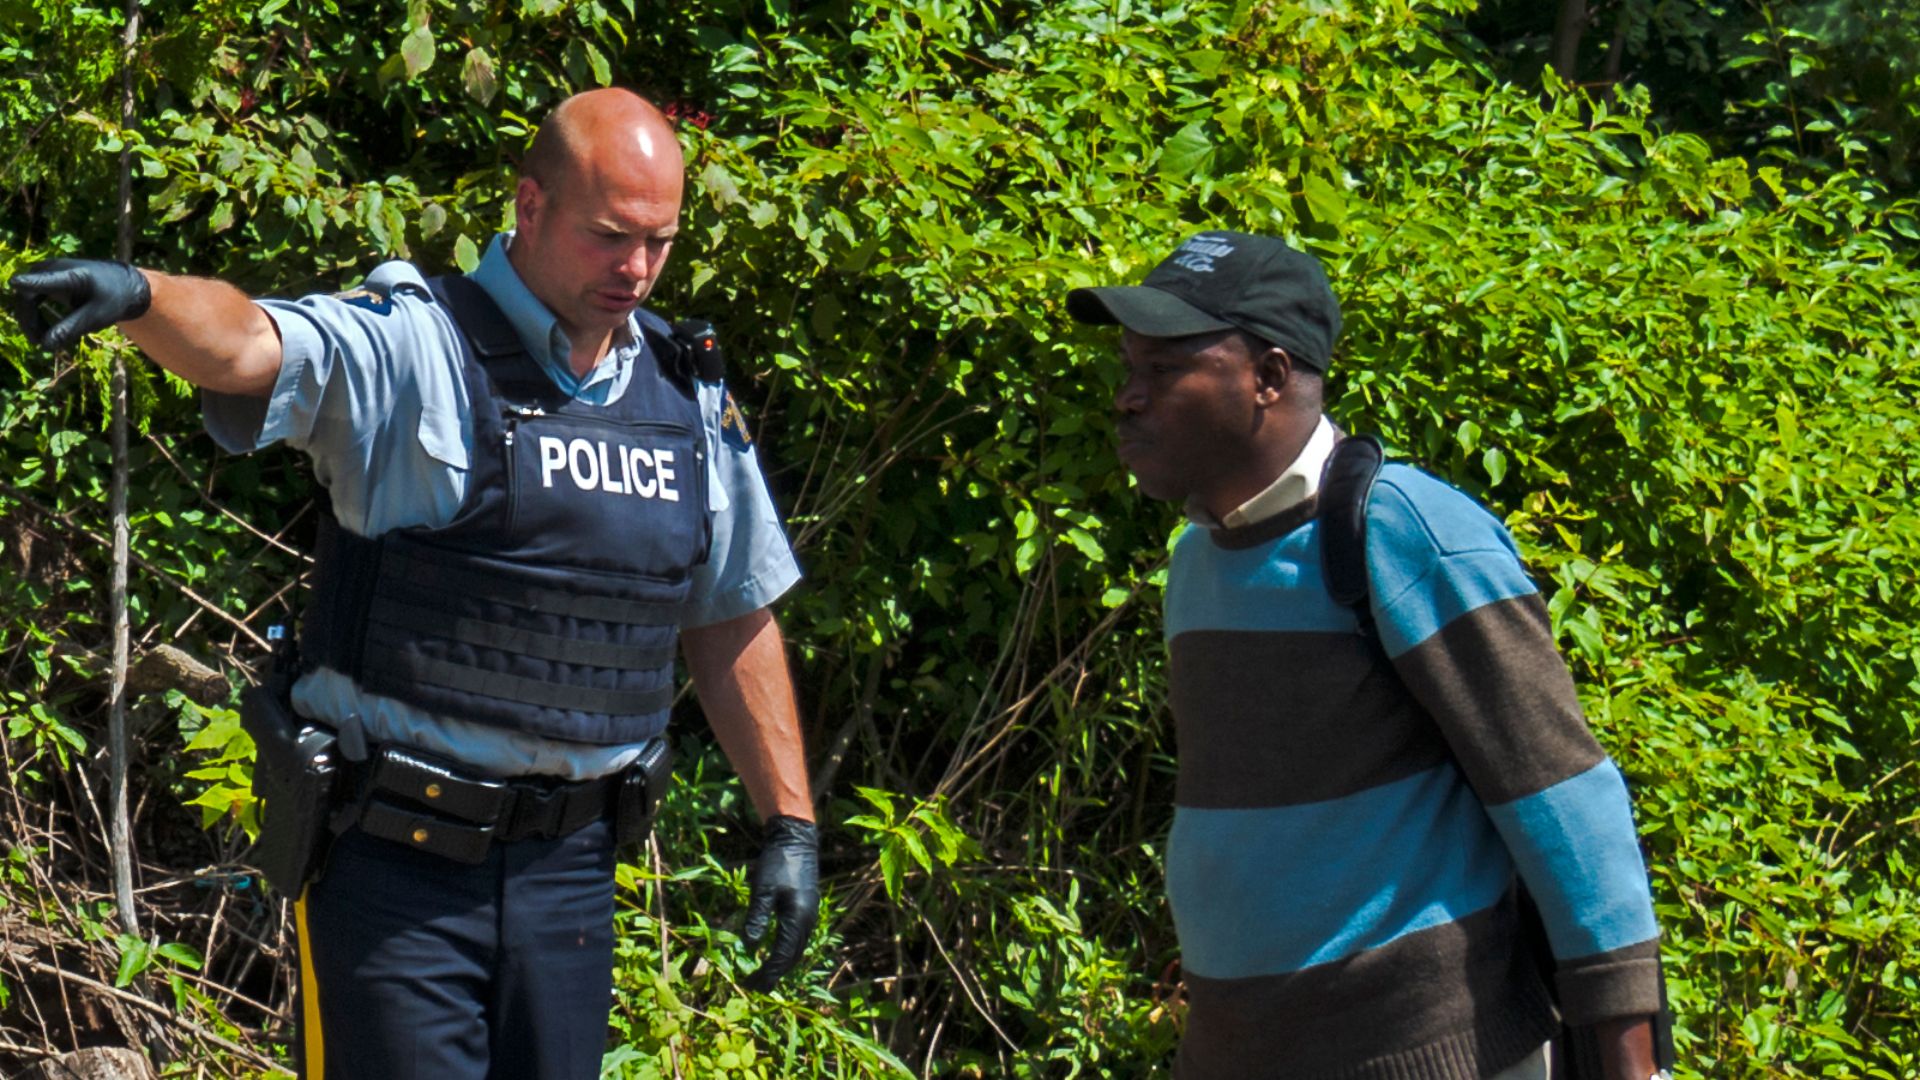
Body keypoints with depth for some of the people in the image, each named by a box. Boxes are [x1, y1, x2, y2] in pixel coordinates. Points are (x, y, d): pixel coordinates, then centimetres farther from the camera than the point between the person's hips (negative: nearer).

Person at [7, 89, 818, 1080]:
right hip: (394, 856, -5)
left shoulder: (691, 405, 9)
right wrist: (139, 295, -50)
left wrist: (789, 820, 17)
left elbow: (736, 618, 18)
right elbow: (245, 347, -28)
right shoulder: (413, 353, -8)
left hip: (567, 865, 5)